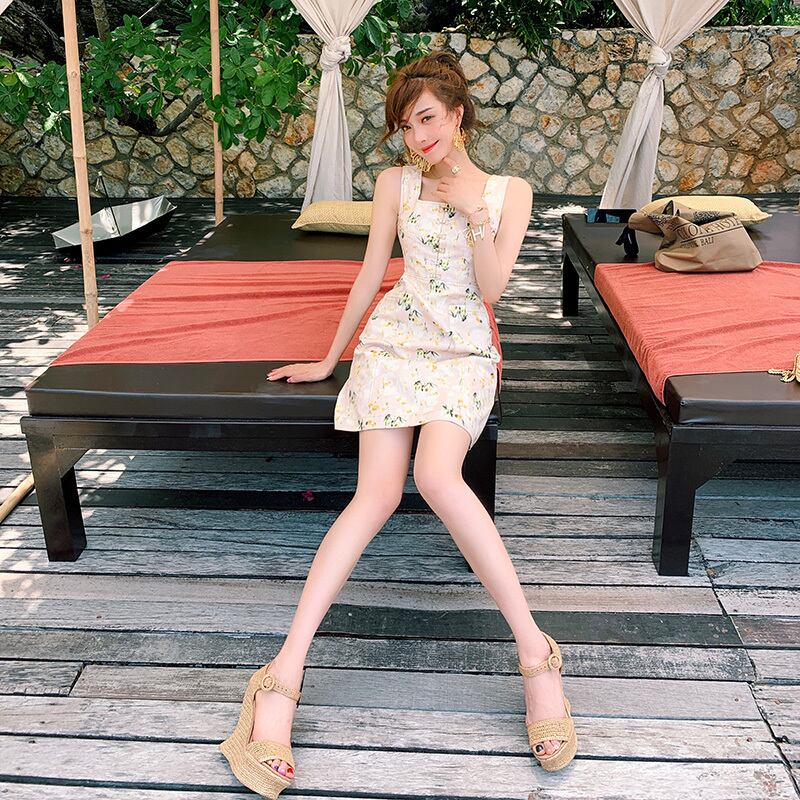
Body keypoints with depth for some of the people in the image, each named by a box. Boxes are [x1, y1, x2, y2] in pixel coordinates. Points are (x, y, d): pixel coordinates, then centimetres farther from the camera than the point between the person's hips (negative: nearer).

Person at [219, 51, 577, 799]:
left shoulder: (511, 190, 7)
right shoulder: (395, 182, 9)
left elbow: (491, 288, -1)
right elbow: (371, 274, 13)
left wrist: (473, 210, -10)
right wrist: (329, 357, 16)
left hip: (464, 352, -1)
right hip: (394, 339, 1)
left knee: (437, 476, -32)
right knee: (377, 493, -21)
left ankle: (533, 649, -25)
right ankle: (284, 674, -25)